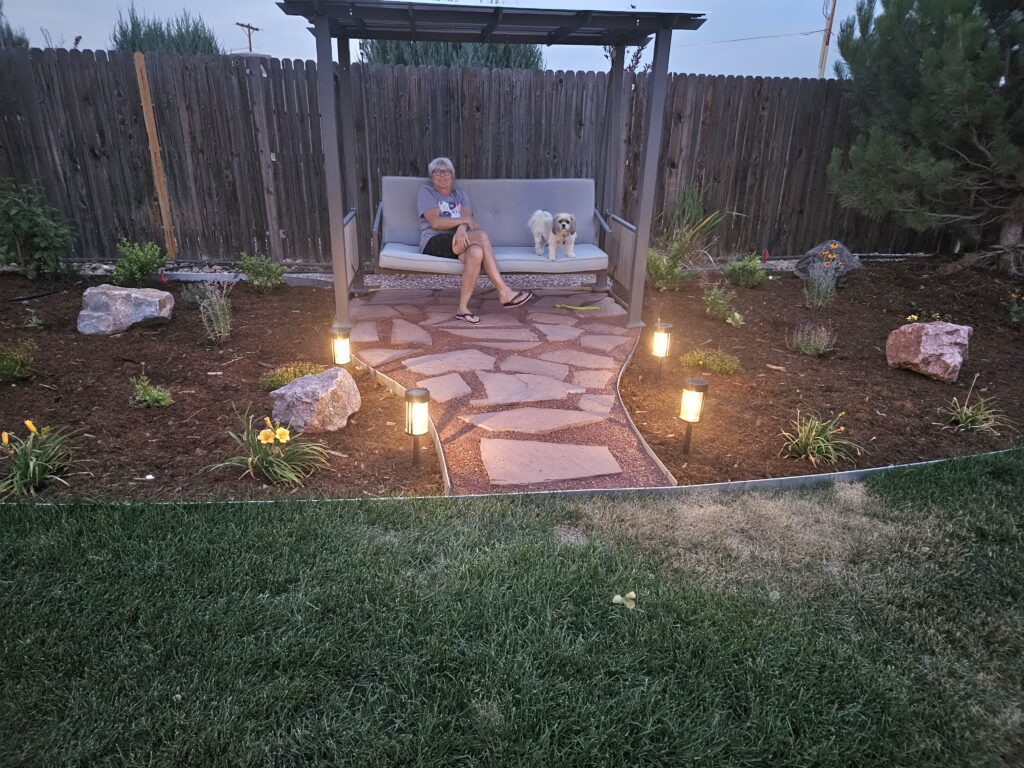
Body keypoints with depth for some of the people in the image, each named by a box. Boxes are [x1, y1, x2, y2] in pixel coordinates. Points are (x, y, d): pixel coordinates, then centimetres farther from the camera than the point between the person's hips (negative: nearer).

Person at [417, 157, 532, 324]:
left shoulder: (460, 195, 23)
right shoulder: (426, 191, 10)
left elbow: (467, 218, 0)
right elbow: (435, 222, -8)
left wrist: (462, 227, -24)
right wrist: (465, 220, -9)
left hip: (460, 241, 4)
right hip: (434, 243, -4)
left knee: (476, 252, -36)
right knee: (482, 236, -30)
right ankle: (504, 292, -34)